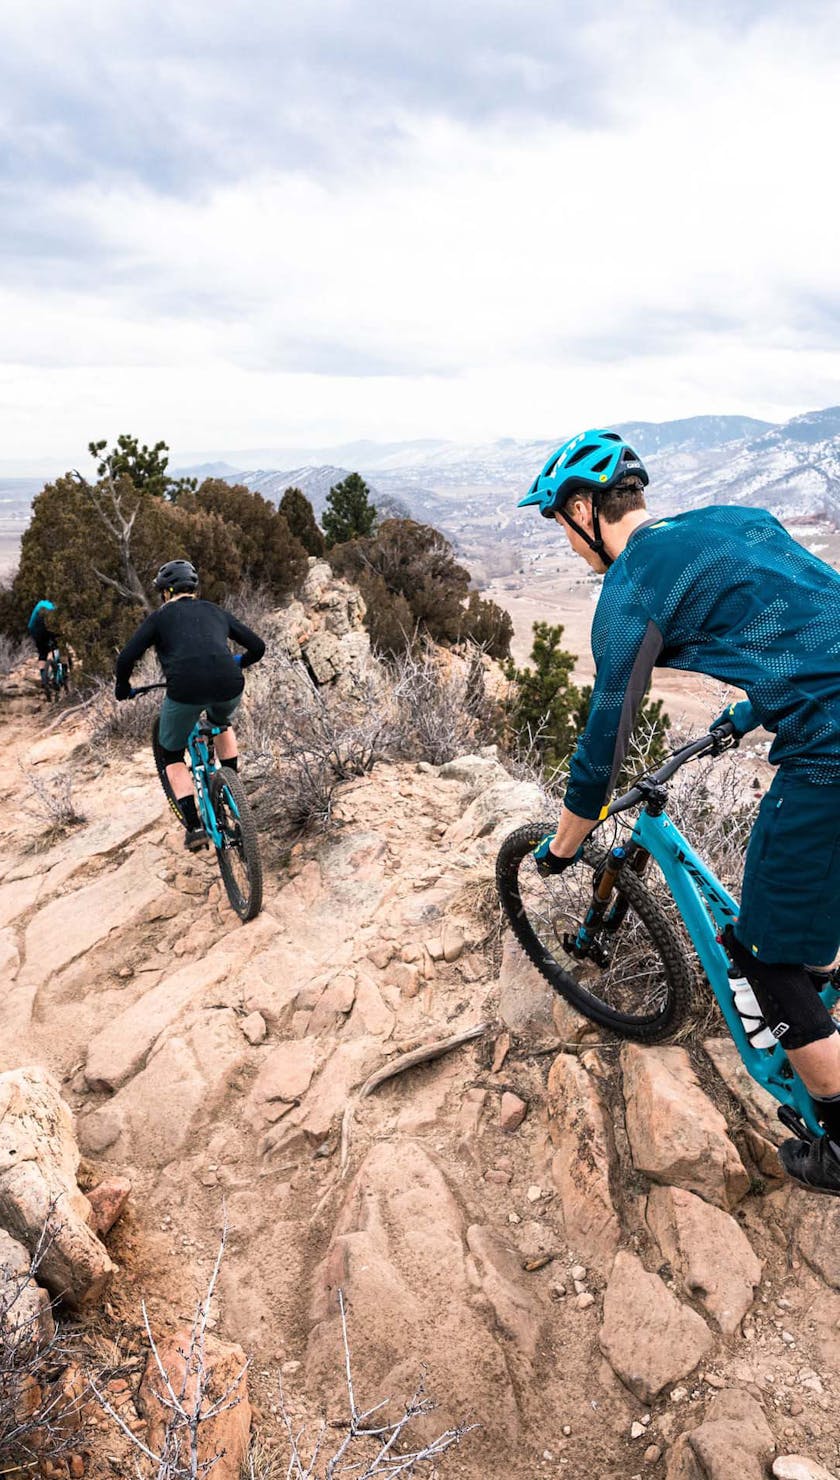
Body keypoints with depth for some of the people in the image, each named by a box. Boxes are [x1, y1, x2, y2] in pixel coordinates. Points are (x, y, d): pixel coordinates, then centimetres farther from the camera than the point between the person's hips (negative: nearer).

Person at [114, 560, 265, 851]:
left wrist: (123, 688, 25)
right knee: (221, 722, 40)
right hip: (229, 687, 3)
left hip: (185, 690, -3)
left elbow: (126, 658, 5)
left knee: (172, 755, 22)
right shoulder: (216, 611, 25)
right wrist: (237, 663, 49)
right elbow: (257, 646, 28)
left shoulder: (160, 616, 16)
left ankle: (194, 826, 8)